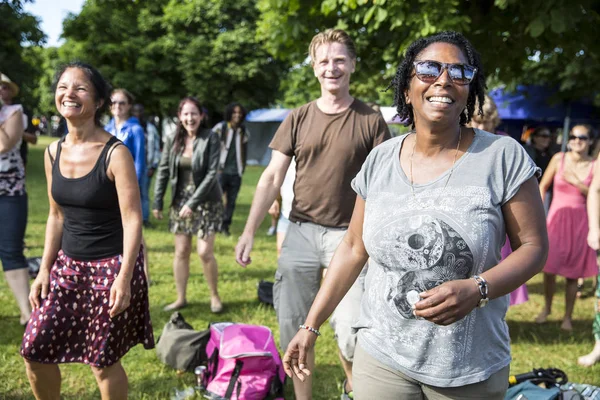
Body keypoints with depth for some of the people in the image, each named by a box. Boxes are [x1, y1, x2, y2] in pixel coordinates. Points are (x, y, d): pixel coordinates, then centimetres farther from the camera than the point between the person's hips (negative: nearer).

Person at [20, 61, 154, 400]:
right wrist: (45, 269, 10)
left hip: (111, 266, -6)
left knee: (103, 361, 5)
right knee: (35, 350, 6)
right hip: (68, 265, 6)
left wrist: (124, 278, -22)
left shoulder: (115, 153, -15)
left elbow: (132, 219, -17)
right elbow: (57, 216, 12)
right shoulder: (53, 153, 4)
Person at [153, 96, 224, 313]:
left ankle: (215, 296, 14)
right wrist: (157, 203, 3)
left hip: (206, 202, -4)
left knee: (205, 252, -6)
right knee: (181, 252, 8)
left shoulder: (210, 139, -10)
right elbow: (163, 171, 7)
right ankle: (181, 298, 20)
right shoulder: (173, 141, 2)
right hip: (180, 201, 4)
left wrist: (193, 203, -19)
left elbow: (211, 173, -15)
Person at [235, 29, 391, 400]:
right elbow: (272, 178, 4)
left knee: (350, 330, -8)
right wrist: (249, 232, -3)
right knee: (294, 326, 8)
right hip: (300, 232, 3)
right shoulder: (298, 119, 5)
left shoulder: (371, 120, -1)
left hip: (348, 235, -3)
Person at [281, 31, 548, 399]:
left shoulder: (503, 156, -10)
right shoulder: (381, 159, 0)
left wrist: (476, 289, -24)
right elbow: (353, 248, 6)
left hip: (471, 370, -2)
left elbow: (534, 247, -6)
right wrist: (310, 326, 5)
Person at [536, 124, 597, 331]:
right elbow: (542, 186, 6)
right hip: (556, 218, 0)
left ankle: (568, 317, 20)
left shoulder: (594, 166, -3)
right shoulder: (559, 159, -1)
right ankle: (547, 308, 23)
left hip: (579, 221, 0)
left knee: (573, 273, 5)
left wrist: (577, 183, -16)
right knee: (549, 267, -2)